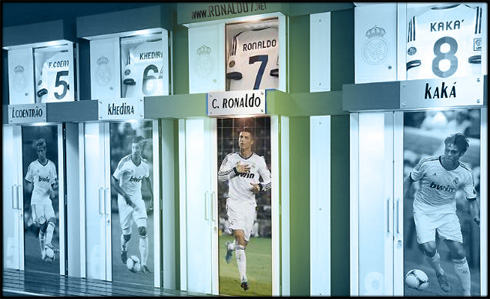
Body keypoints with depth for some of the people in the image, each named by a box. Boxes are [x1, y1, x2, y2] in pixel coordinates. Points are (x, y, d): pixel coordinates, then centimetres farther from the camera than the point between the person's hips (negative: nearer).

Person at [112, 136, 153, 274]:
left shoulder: (145, 163, -2)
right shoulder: (124, 162, -15)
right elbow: (113, 180, -11)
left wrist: (152, 194, 21)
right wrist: (125, 195, -19)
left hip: (138, 199, 3)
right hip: (124, 200, -3)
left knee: (143, 230, -12)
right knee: (127, 234, 4)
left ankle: (143, 264, -6)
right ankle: (123, 248, 41)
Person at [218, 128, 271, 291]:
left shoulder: (259, 160, 2)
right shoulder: (231, 158, 2)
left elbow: (269, 180, 6)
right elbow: (220, 177, 0)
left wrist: (260, 186, -15)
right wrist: (235, 170, -14)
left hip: (250, 204, 2)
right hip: (234, 202, -2)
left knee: (244, 242, 8)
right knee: (240, 236, -19)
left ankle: (230, 246, 45)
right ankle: (243, 278, -13)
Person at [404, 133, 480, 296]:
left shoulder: (466, 173, -12)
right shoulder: (427, 163, -19)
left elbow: (472, 200, -1)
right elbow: (409, 180, -2)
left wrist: (477, 218, -18)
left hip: (447, 211, 2)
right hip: (423, 210, -2)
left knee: (459, 253, -5)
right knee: (429, 248, -18)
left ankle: (467, 292, 15)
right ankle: (440, 273, 17)